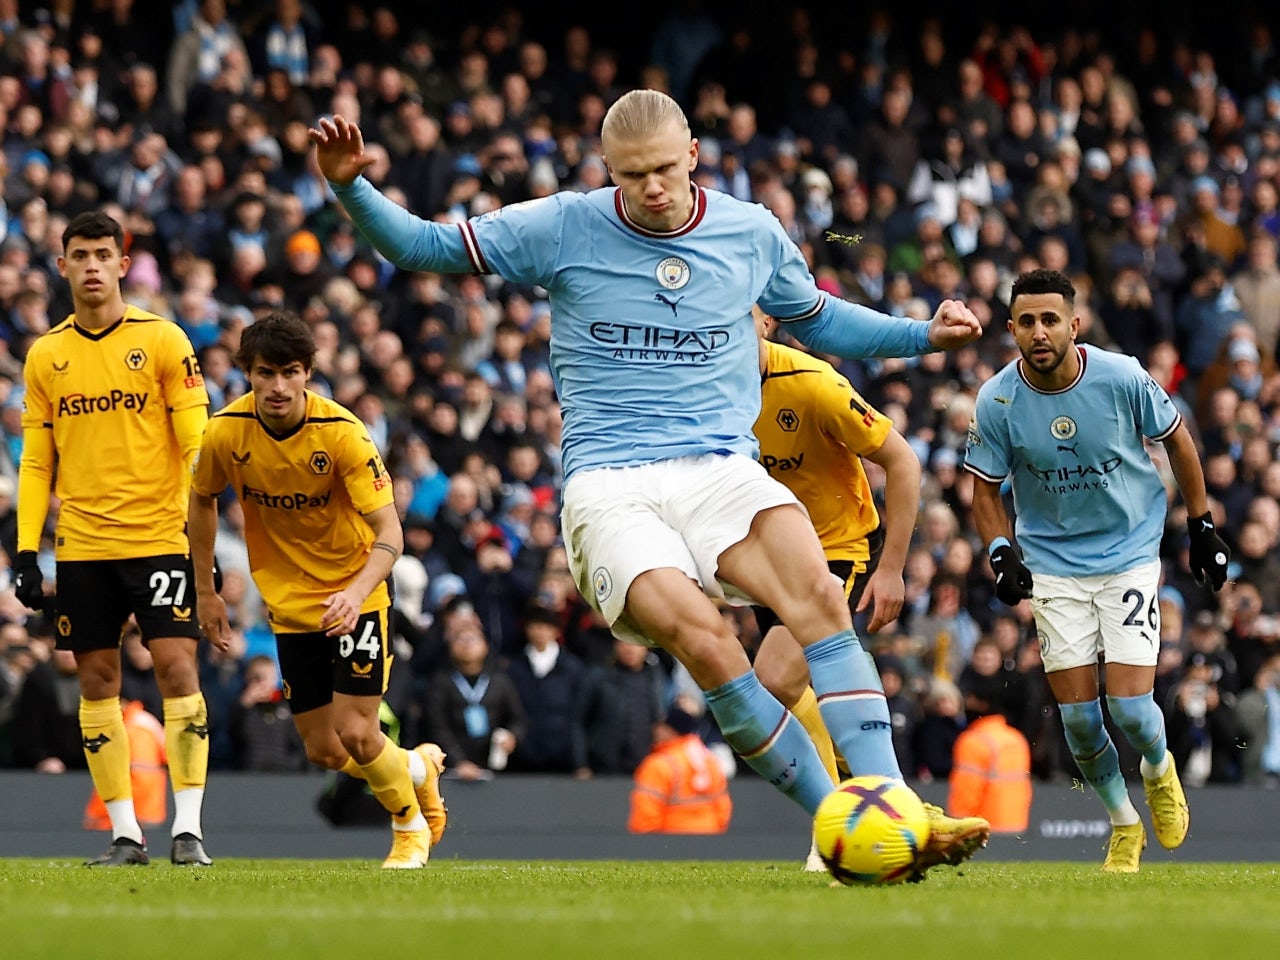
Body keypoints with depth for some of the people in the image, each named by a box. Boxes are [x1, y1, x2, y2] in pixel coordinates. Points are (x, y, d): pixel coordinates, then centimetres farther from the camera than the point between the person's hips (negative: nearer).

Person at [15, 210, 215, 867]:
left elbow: (195, 443, -2)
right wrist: (26, 551, 5)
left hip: (158, 537, -3)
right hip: (81, 546, 3)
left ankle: (188, 829, -8)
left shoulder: (162, 340, 0)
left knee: (176, 666, -10)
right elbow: (36, 461, 12)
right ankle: (125, 832, 8)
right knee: (97, 679, 2)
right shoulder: (45, 355, 9)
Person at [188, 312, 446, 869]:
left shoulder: (342, 433, -23)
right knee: (324, 752, 3)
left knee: (357, 735, -13)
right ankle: (419, 768, 34)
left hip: (353, 597, -4)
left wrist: (357, 593, -41)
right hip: (289, 603, 4)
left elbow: (388, 531, -24)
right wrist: (205, 590, 9)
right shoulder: (226, 433, -13)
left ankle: (411, 828, 18)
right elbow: (202, 500, 8)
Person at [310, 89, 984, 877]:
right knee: (701, 635, -31)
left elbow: (816, 317, 31)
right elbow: (424, 246, 10)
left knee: (817, 592, -30)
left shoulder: (753, 233, 11)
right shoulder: (565, 228, 3)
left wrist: (922, 336, 19)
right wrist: (353, 188, -7)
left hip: (720, 472, 2)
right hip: (609, 486, -2)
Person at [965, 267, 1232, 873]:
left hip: (1130, 554, -1)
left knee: (1129, 704, -12)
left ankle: (1159, 771, 24)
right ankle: (1123, 823, 22)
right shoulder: (997, 402, -13)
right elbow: (985, 488, 1)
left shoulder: (1122, 378, -15)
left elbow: (1176, 438, 2)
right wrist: (1001, 552, -16)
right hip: (1053, 565, 1)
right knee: (1077, 714, -3)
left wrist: (1202, 526, 7)